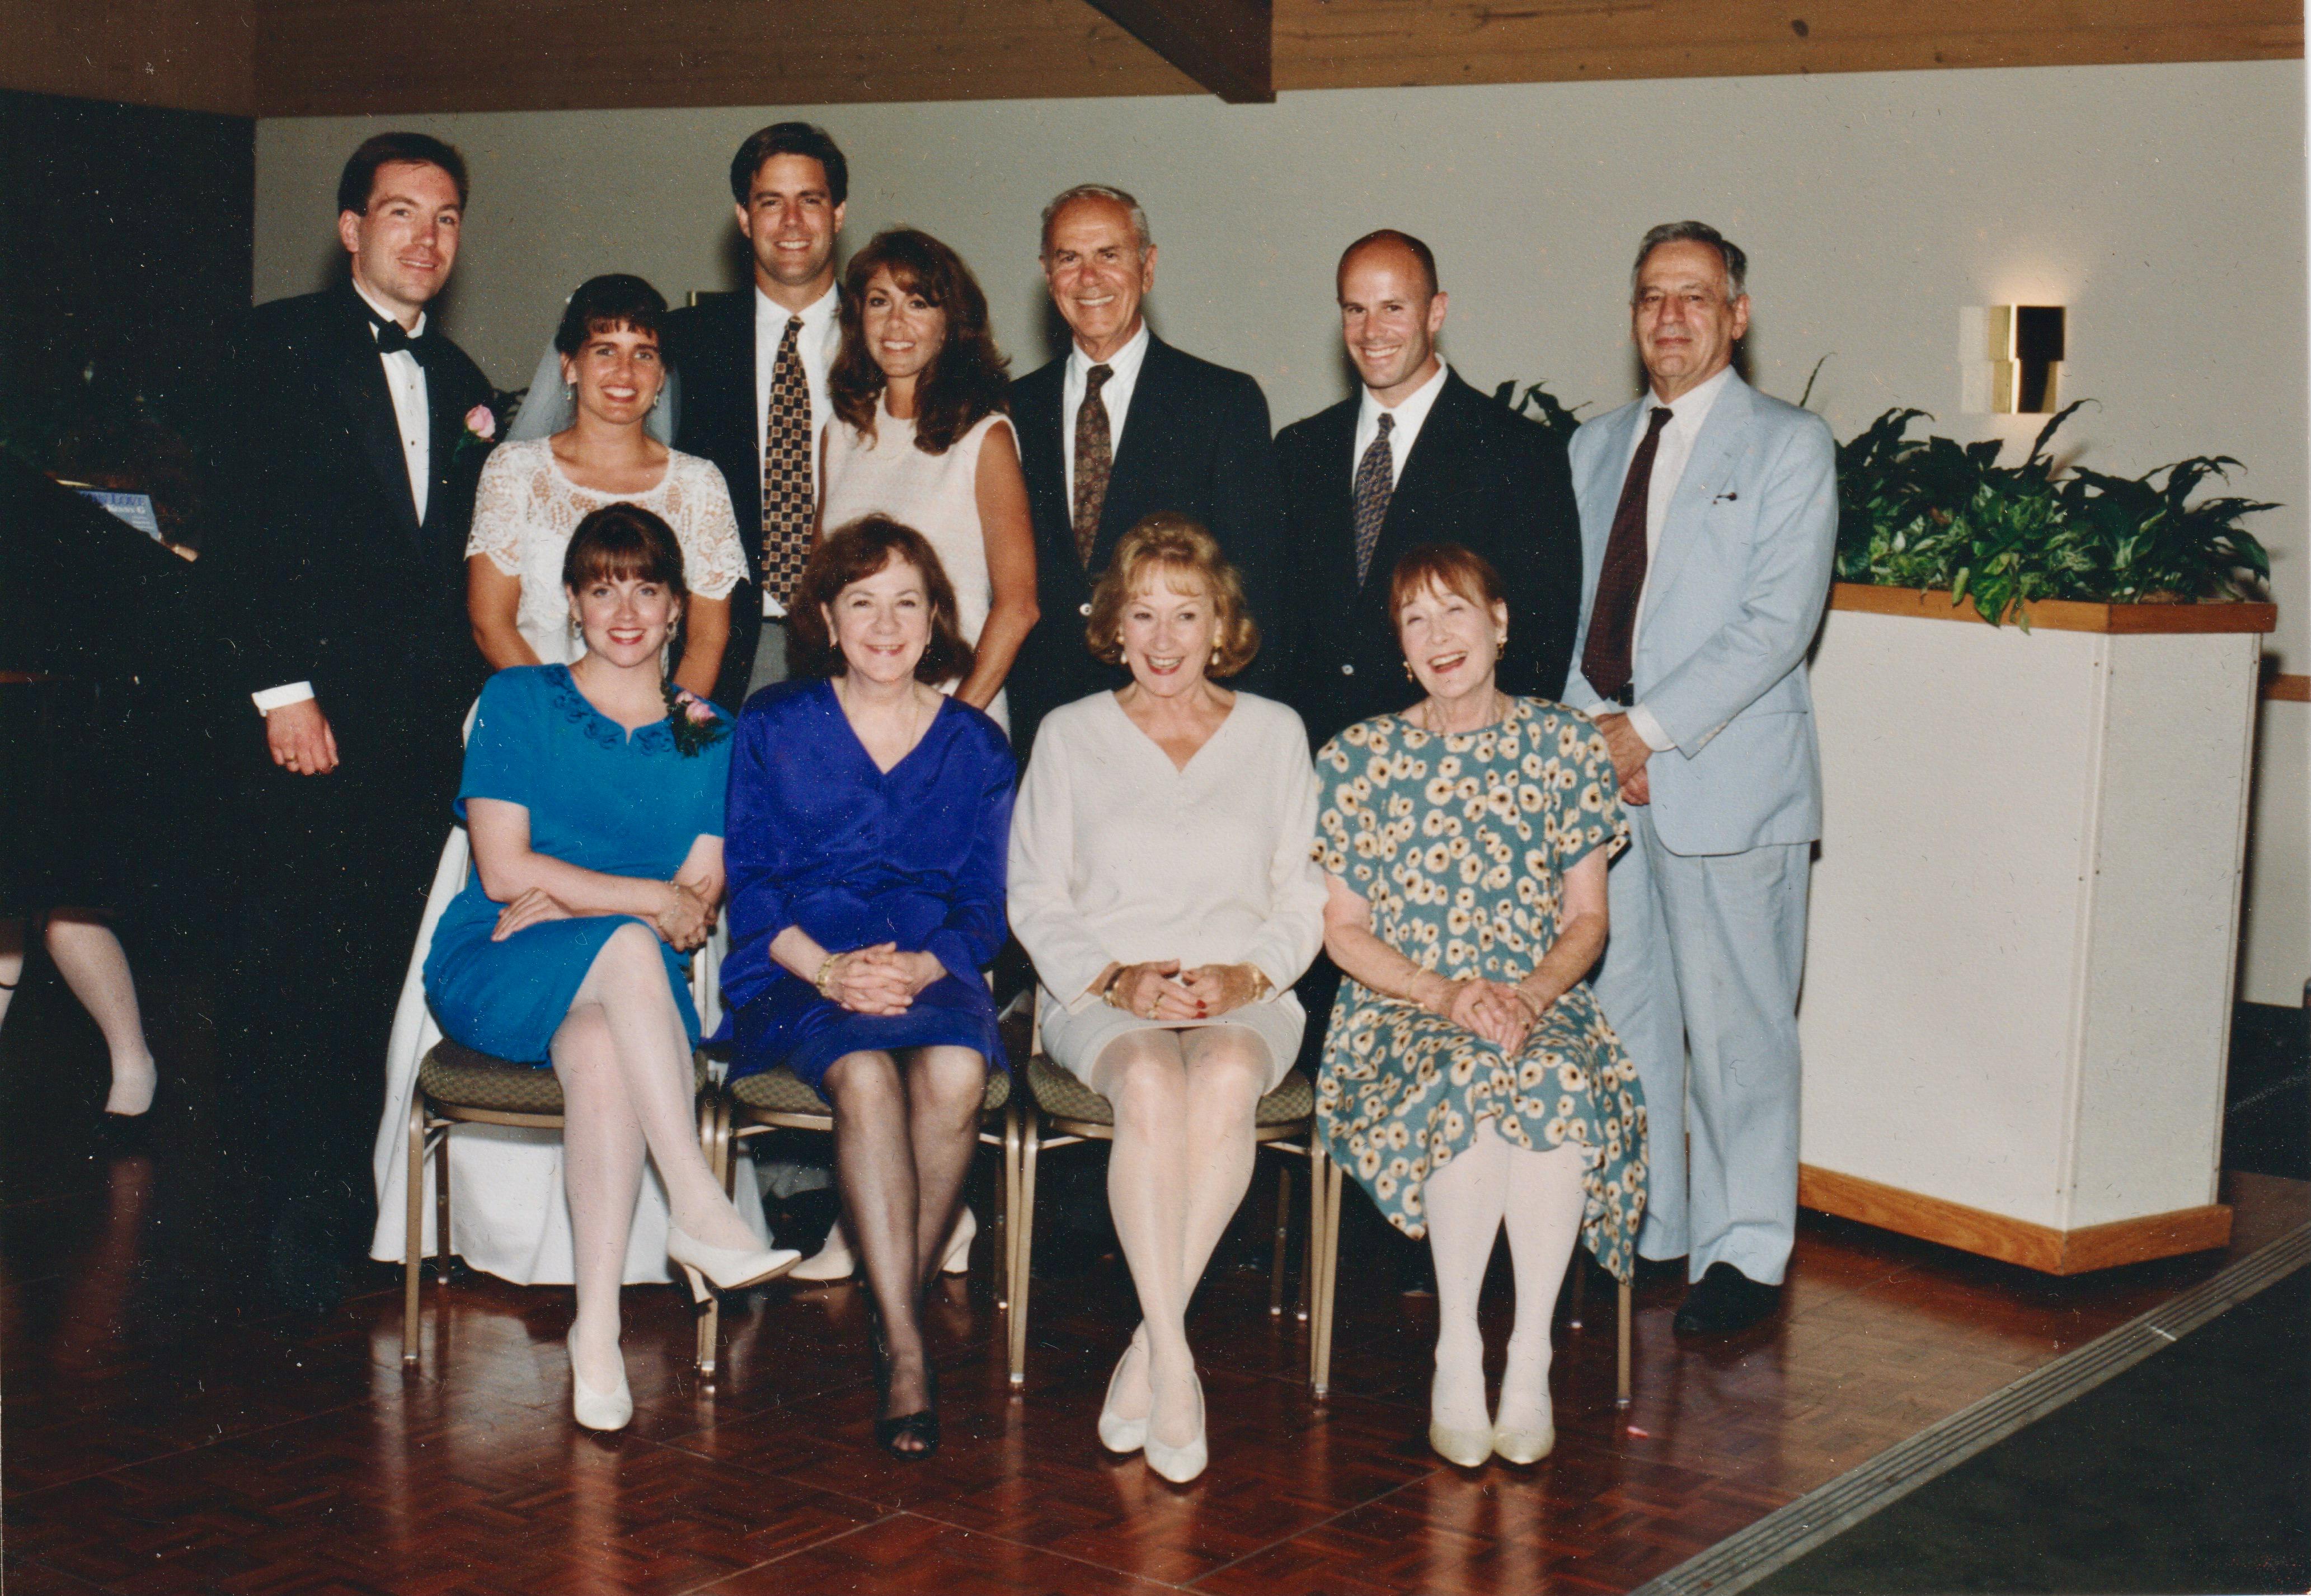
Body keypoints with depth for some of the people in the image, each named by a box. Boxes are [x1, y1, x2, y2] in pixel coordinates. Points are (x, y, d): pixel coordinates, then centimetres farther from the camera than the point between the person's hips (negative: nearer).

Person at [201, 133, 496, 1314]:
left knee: (382, 963, 3)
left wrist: (466, 694, 7)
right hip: (310, 714, -4)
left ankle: (354, 1197, 12)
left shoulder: (456, 379, 18)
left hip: (423, 726, 4)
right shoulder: (282, 344, 2)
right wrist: (282, 691, -13)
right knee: (290, 970, -3)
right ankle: (297, 1216, 6)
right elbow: (241, 531, -6)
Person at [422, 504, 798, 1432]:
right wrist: (651, 900, -9)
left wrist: (564, 902, -11)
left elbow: (700, 908, 2)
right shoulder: (518, 702, 7)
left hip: (628, 987, 1)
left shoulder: (709, 737, 12)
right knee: (629, 947, -35)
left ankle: (597, 1329, -37)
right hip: (491, 975, -1)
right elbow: (504, 872, -4)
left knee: (599, 1049, -37)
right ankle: (702, 1211, -39)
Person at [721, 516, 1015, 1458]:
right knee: (864, 1076, -34)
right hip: (796, 972, -1)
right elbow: (748, 882, 3)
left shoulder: (974, 745, 13)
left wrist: (920, 967, -12)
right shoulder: (773, 726, 10)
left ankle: (896, 1310, -17)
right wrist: (827, 968, -14)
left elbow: (984, 906, 9)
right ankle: (907, 1351, -32)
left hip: (931, 972, 2)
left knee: (954, 1072, -33)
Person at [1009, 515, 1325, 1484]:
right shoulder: (1071, 735, 13)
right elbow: (1036, 900, 8)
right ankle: (1174, 1359, -33)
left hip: (1244, 996, 1)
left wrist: (1247, 976, -8)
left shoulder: (1274, 733, 15)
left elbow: (1305, 899, 12)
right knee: (1151, 1084, -36)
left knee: (1226, 1079, -36)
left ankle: (1148, 1351, -28)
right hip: (1103, 994, 0)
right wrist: (1117, 977, -9)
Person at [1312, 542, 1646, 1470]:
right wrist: (1444, 993, -14)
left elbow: (1587, 919, 7)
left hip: (1541, 1005, 1)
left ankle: (1530, 1351, -24)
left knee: (1558, 1084, -34)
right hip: (1399, 1011, -1)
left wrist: (1529, 992, -14)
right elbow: (1343, 929, 3)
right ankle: (1457, 1350, -21)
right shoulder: (1357, 759, 4)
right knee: (1471, 1081, -35)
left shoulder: (1562, 747, 7)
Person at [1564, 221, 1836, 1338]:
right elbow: (1570, 606, 15)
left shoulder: (1789, 447, 1)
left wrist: (1650, 728, -15)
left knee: (1733, 1025, -1)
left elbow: (1778, 621, -10)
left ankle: (1743, 1252, 10)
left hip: (1725, 775, -5)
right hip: (1600, 771, 5)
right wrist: (1589, 722, -3)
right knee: (1619, 1013, 8)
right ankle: (1634, 1231, 19)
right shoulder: (1595, 447, 18)